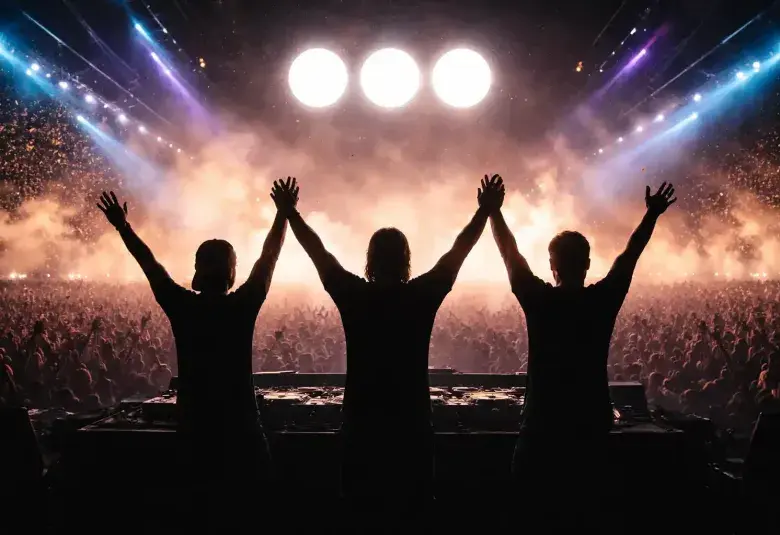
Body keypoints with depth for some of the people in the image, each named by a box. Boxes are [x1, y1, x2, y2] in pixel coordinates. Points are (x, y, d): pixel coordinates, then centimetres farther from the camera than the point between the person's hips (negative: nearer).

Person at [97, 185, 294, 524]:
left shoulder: (182, 307, -7)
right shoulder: (242, 307, -12)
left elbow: (149, 263, 4)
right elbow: (268, 258, -4)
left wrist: (122, 226, 15)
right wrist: (285, 213, 6)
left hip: (194, 423, 2)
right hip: (239, 423, -2)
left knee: (202, 503, 14)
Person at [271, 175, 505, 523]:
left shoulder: (353, 296, -6)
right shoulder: (421, 295, -7)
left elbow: (318, 252, 6)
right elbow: (458, 250, 3)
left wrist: (290, 212, 17)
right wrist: (486, 211, 13)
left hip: (361, 424, 1)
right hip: (411, 425, 0)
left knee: (362, 512, 9)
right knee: (412, 513, 8)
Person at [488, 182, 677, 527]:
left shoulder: (538, 300, -11)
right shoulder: (603, 299, -7)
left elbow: (510, 255, 0)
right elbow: (629, 255, 6)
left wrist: (493, 211, 11)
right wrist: (652, 214, 18)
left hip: (543, 421, -1)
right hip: (592, 421, 2)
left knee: (536, 508, 11)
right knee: (585, 506, 14)